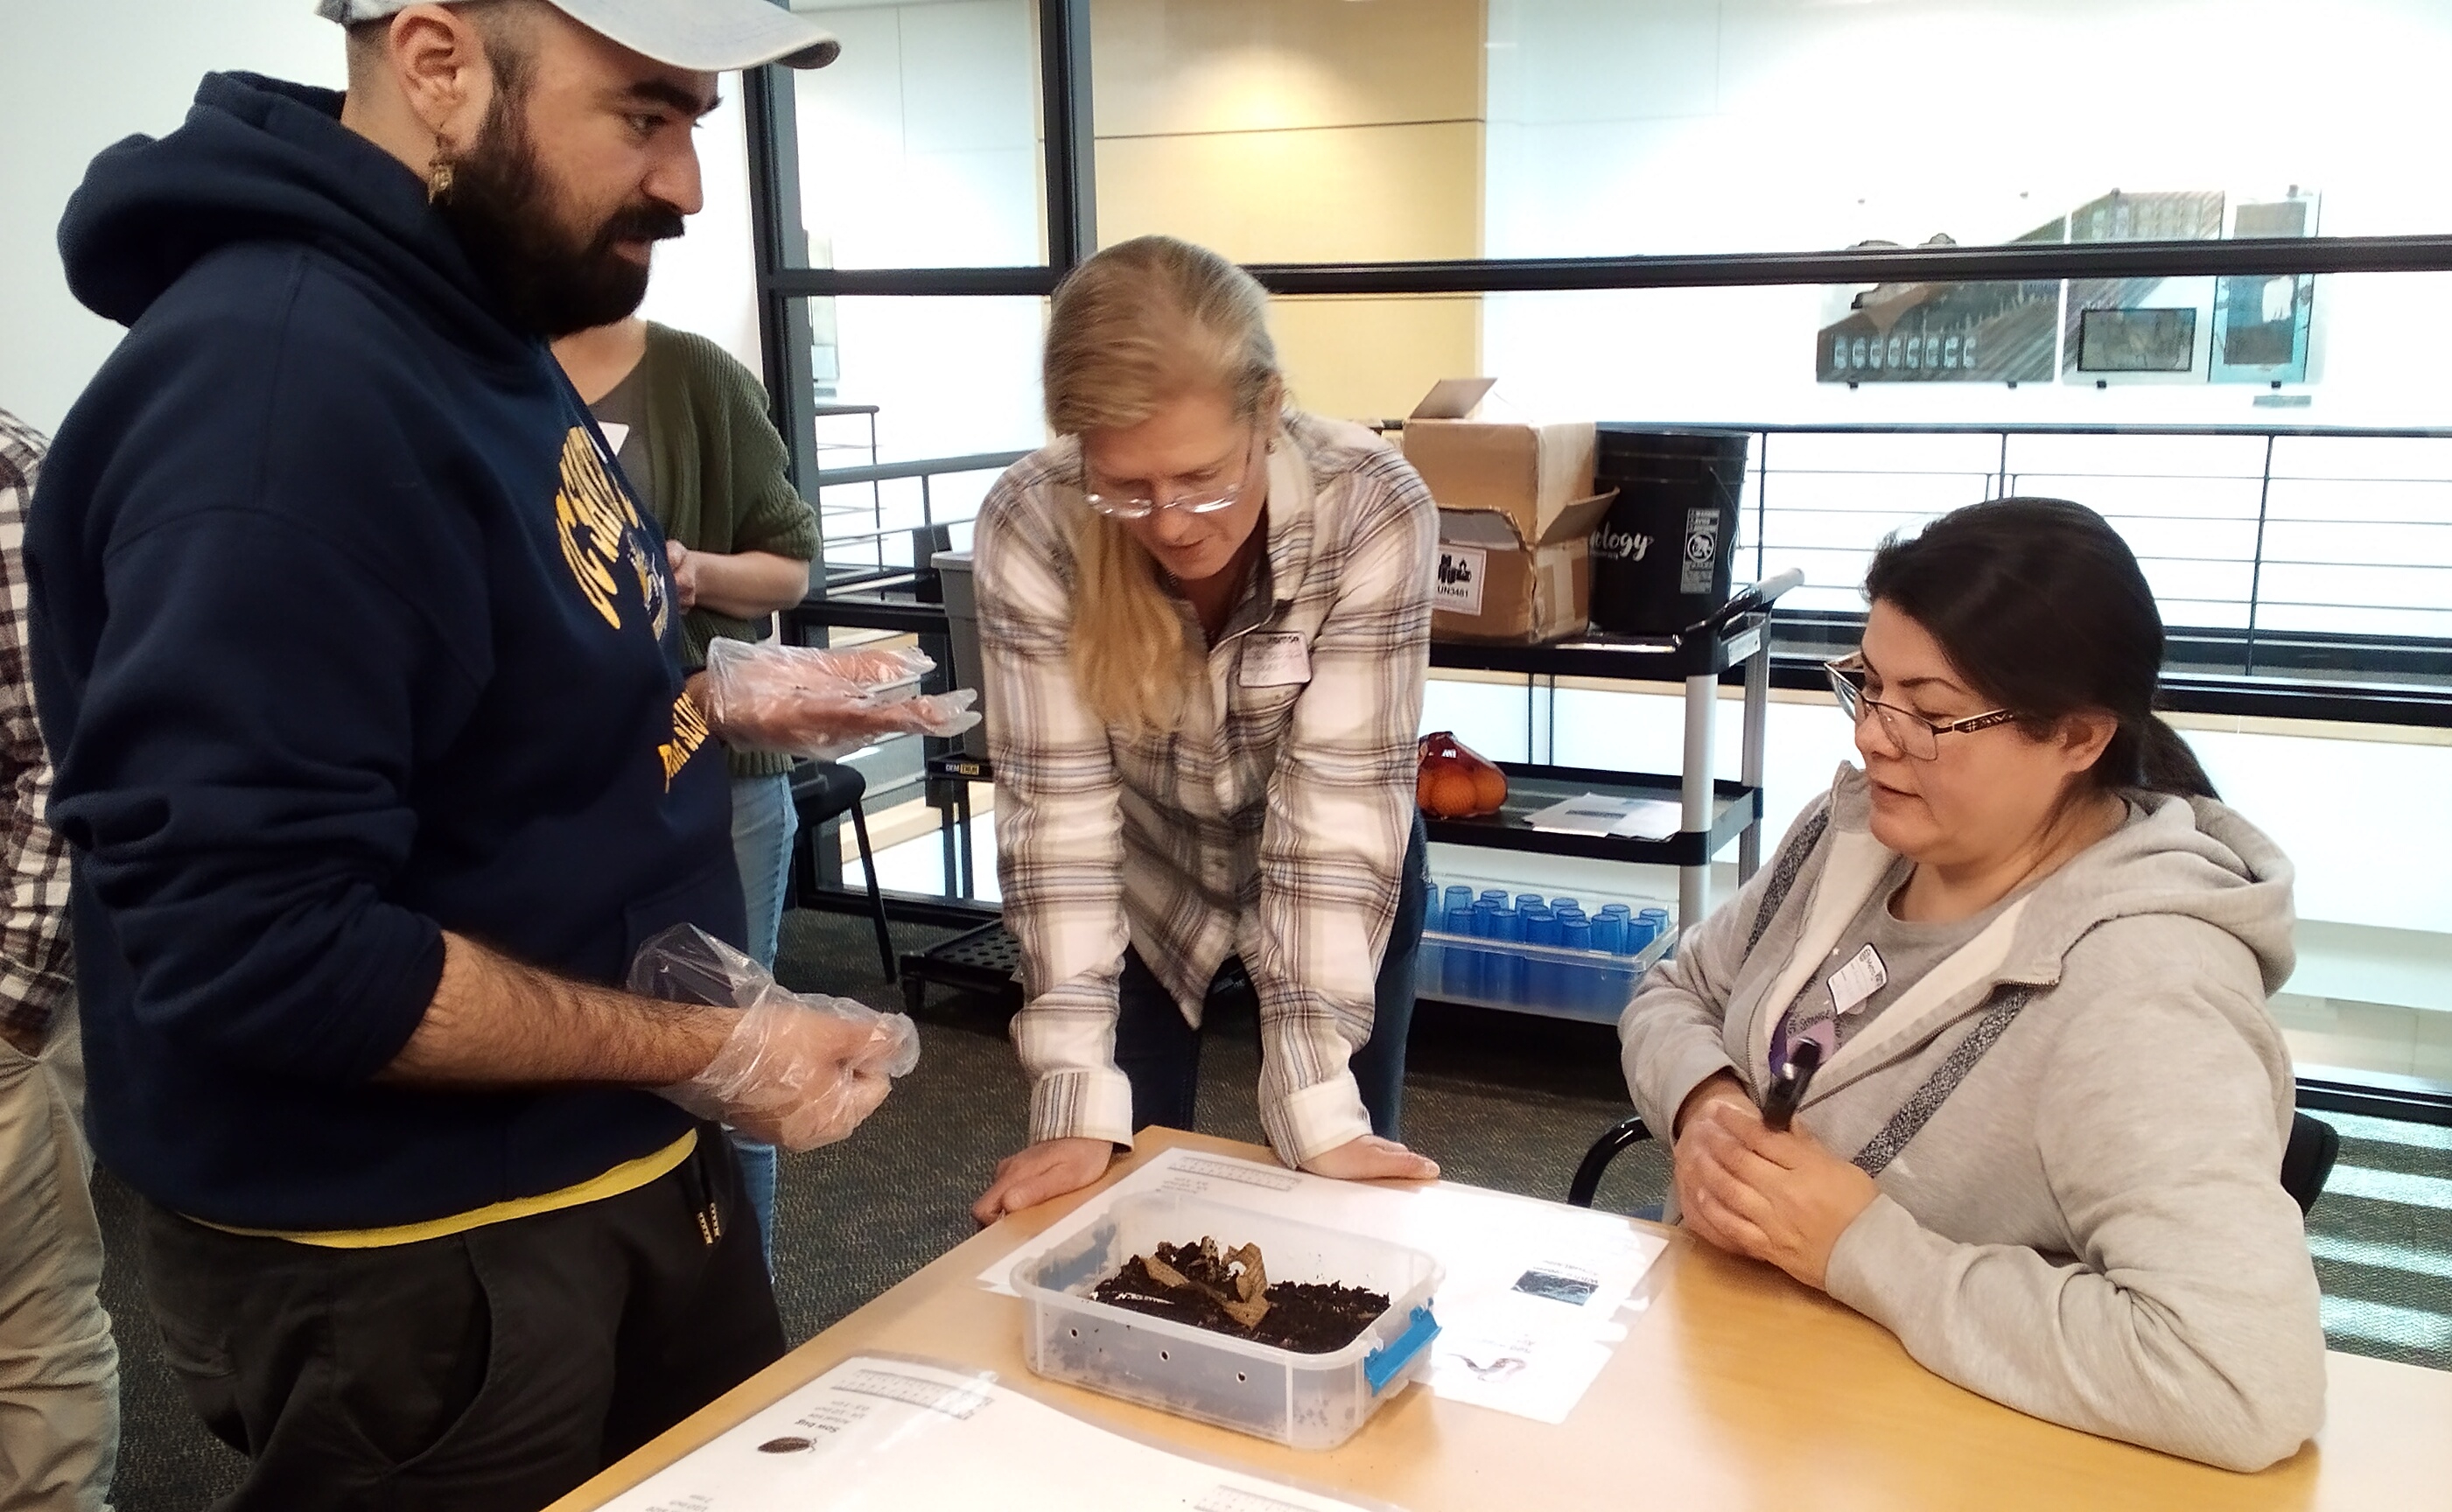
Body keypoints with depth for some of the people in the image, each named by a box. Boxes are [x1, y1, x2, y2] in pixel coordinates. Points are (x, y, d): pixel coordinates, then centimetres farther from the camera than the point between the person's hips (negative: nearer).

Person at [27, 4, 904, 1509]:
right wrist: (708, 1048, -23)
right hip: (417, 1263, -9)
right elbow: (253, 945, -29)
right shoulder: (278, 382, -27)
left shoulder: (474, 327, 5)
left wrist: (725, 698, 2)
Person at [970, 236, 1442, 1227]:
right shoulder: (1030, 525, -28)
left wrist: (1320, 1112, -34)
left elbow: (1340, 795, -31)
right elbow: (1058, 801, -27)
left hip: (1337, 892, 0)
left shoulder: (1375, 510, -31)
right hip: (1143, 884, 1)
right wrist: (1080, 1105, -31)